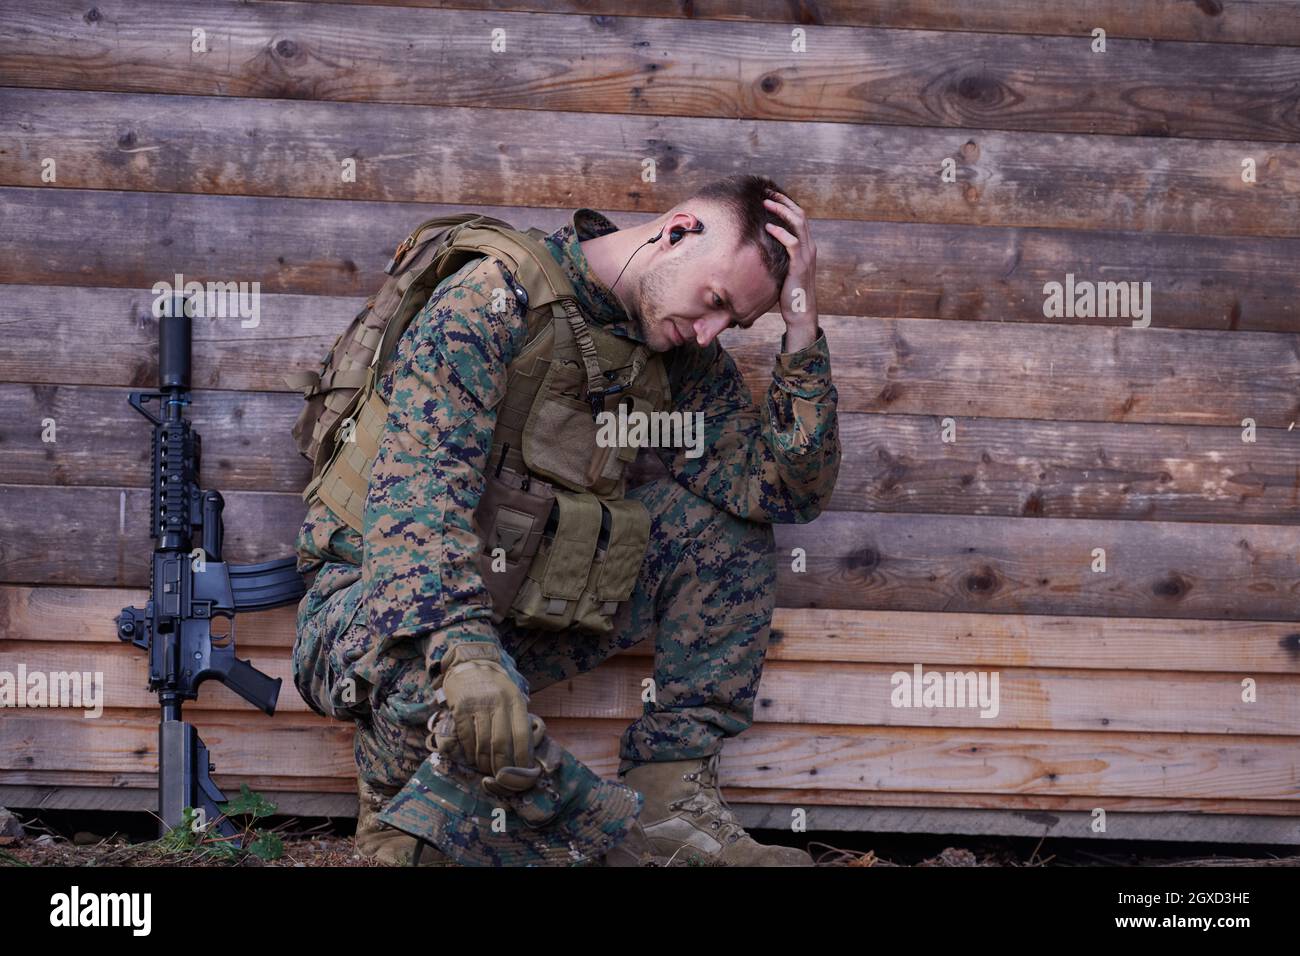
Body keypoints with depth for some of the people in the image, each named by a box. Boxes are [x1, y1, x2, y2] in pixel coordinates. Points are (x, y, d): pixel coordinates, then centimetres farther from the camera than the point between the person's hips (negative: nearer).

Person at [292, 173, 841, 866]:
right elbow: (419, 478, -31)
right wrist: (464, 644, -45)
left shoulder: (682, 357, 4)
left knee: (727, 523, -5)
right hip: (381, 593, -7)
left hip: (534, 601, 7)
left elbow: (791, 490, -3)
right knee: (441, 684, -41)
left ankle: (670, 789, -8)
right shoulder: (494, 297, -18)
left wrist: (802, 333, -14)